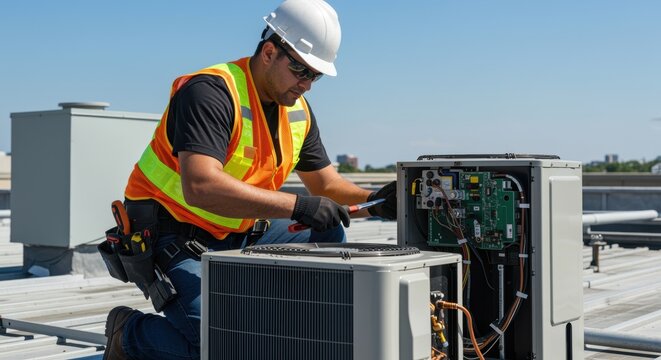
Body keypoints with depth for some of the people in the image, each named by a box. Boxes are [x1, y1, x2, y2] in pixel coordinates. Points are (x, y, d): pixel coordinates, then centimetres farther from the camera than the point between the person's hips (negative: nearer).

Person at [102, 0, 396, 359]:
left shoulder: (298, 110, 4)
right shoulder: (212, 92, -23)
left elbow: (325, 183, 13)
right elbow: (200, 187, -37)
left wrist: (371, 200, -8)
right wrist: (296, 205, -37)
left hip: (240, 235, 8)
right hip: (175, 241, -8)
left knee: (328, 236, 1)